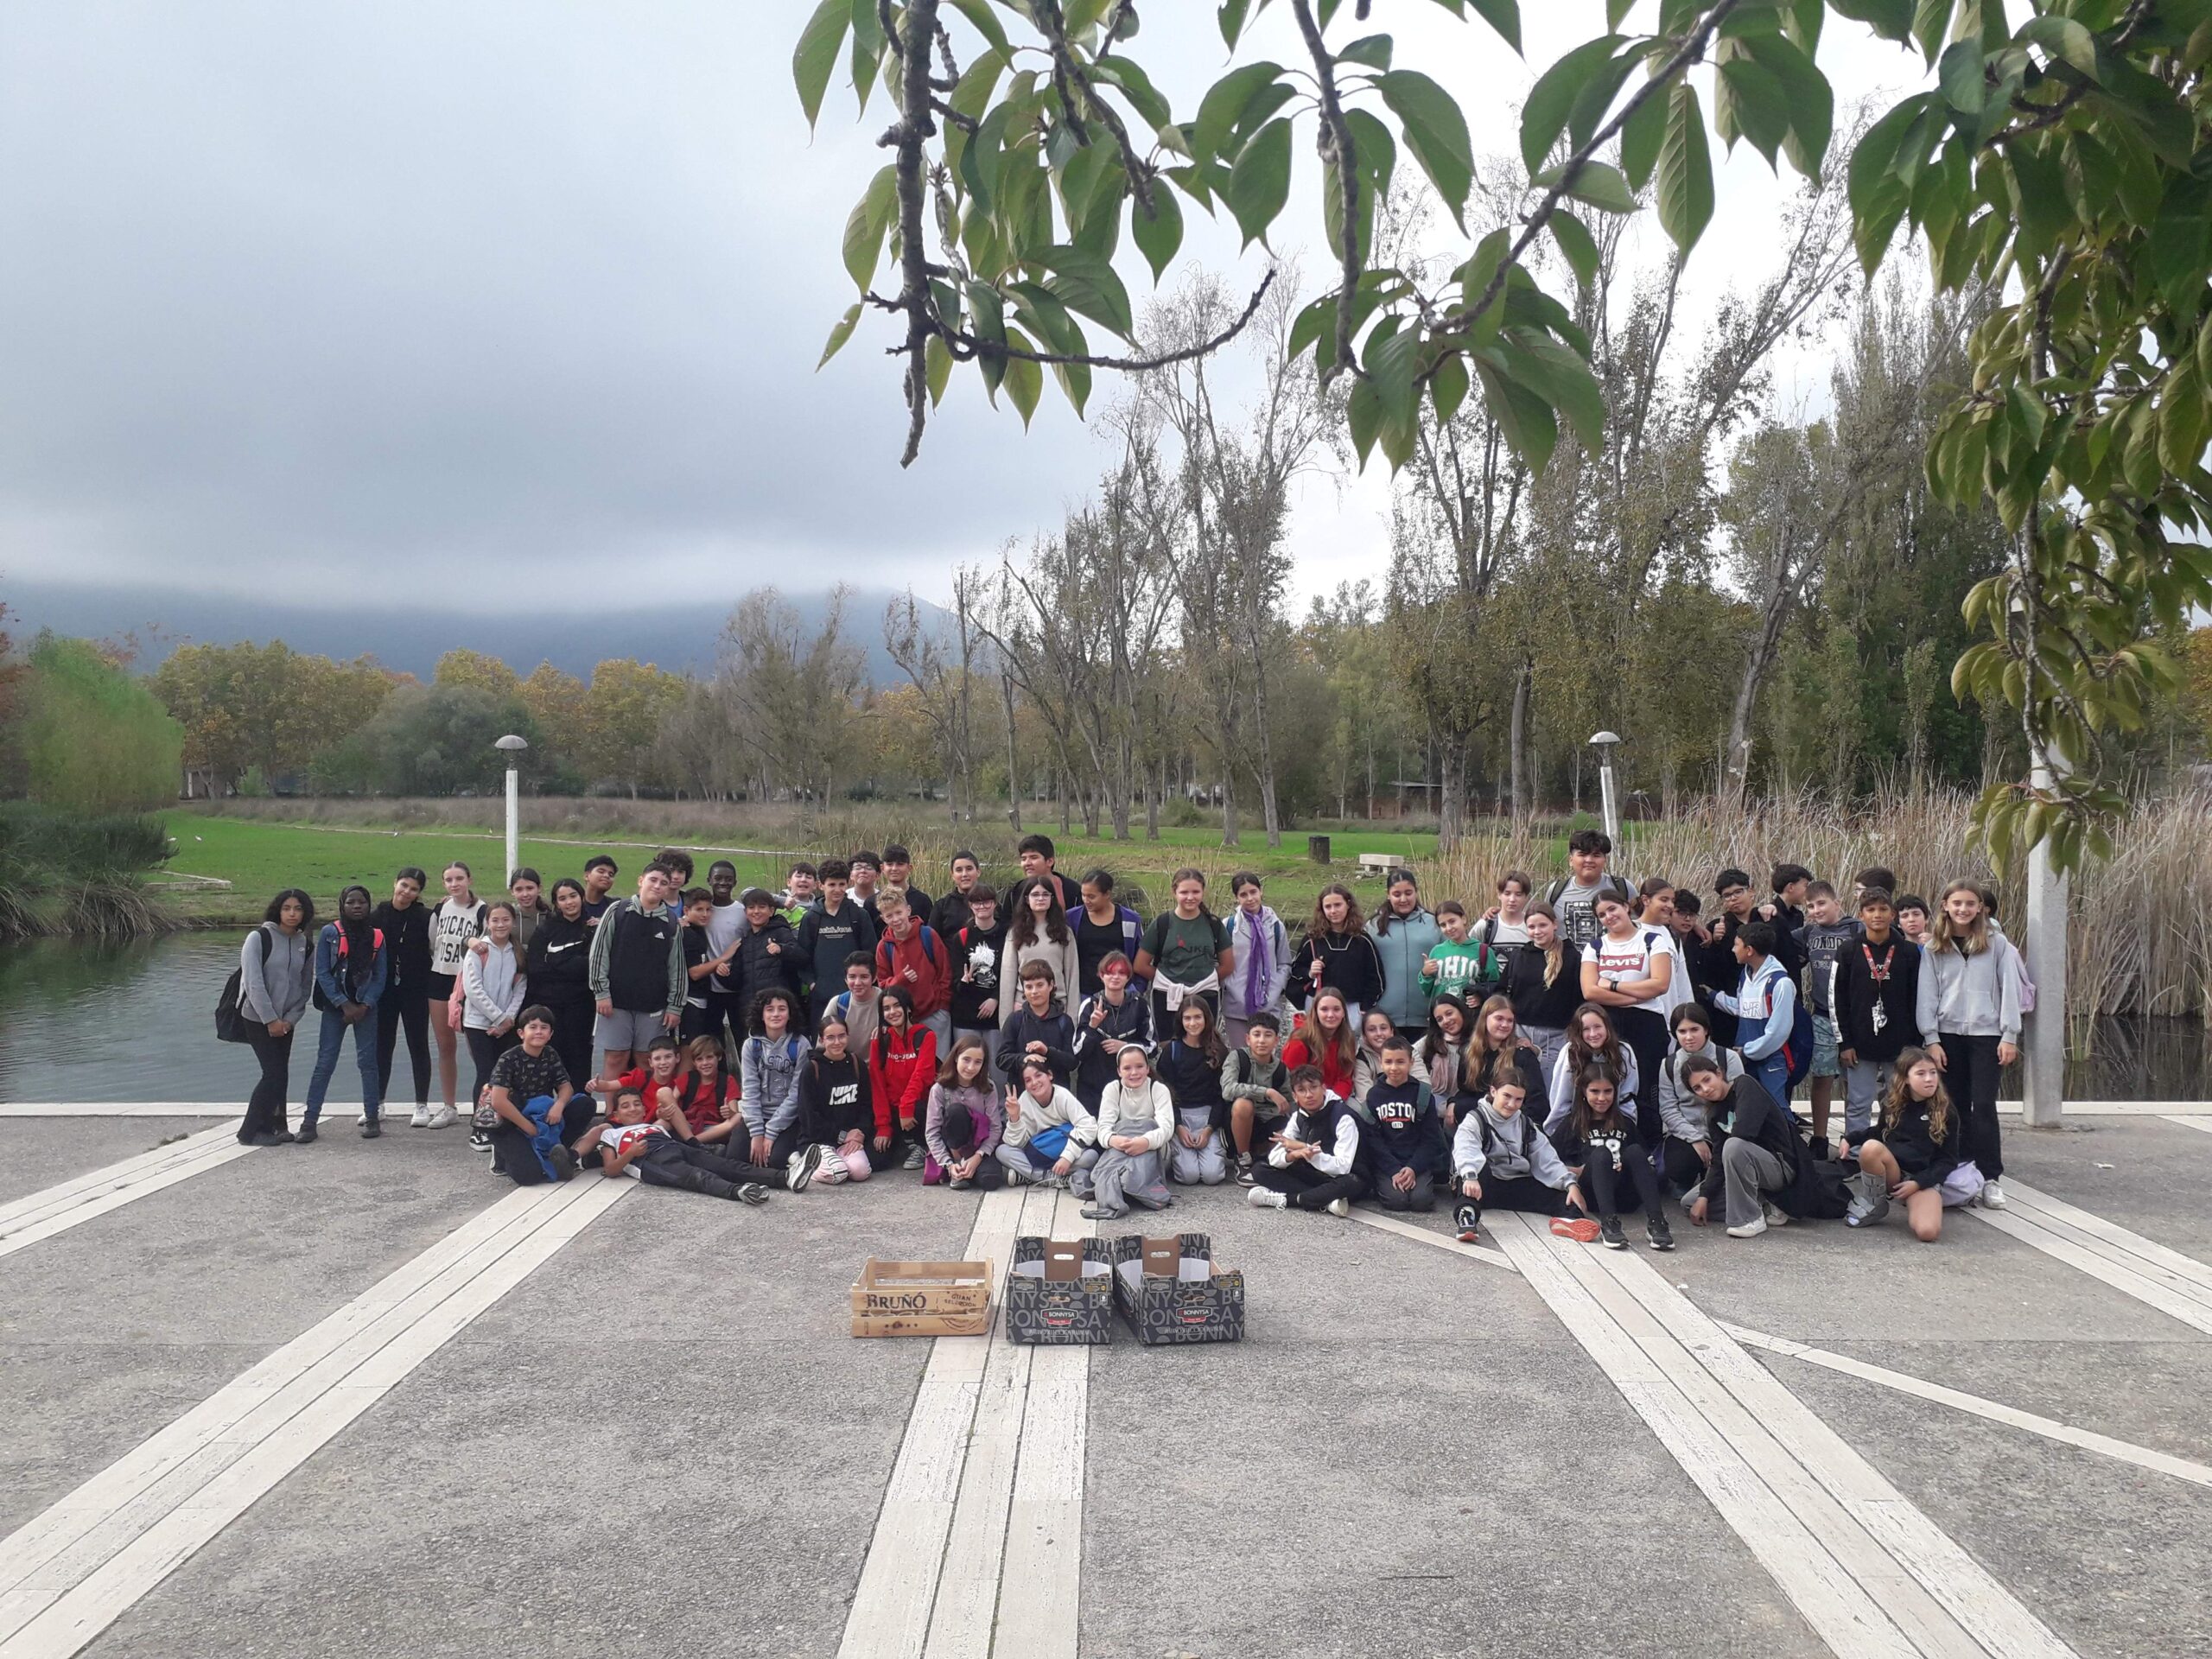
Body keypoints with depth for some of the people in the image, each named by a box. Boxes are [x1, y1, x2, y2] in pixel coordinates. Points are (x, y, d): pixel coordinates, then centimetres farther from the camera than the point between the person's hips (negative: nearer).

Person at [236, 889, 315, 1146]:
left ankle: (274, 1127, 18)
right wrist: (270, 1019, -16)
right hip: (258, 1018, -5)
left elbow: (305, 986, 8)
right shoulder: (259, 938, -10)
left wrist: (291, 1019, -5)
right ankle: (250, 1132, -1)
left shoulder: (305, 946, 6)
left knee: (280, 1075, 6)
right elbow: (253, 983, -15)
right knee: (274, 1073, -10)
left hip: (285, 1022, 5)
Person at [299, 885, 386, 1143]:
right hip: (335, 1006, -1)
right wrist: (344, 1005, -11)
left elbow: (379, 976, 3)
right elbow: (322, 973, -5)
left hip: (365, 1007, 1)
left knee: (368, 1061, 1)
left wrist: (364, 1006, -9)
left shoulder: (377, 936, 4)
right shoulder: (329, 934, -2)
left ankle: (371, 1118, 8)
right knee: (325, 1062, -2)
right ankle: (309, 1121, 1)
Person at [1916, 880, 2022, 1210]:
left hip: (1986, 1034, -2)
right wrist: (1931, 1039, -2)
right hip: (1948, 1035, 2)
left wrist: (2010, 1036, -4)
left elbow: (2010, 989, 0)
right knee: (1956, 1106, 5)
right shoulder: (1934, 947, 4)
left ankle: (1989, 1178, -1)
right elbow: (1926, 995, 3)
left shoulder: (1996, 943, 1)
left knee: (1983, 1106, -5)